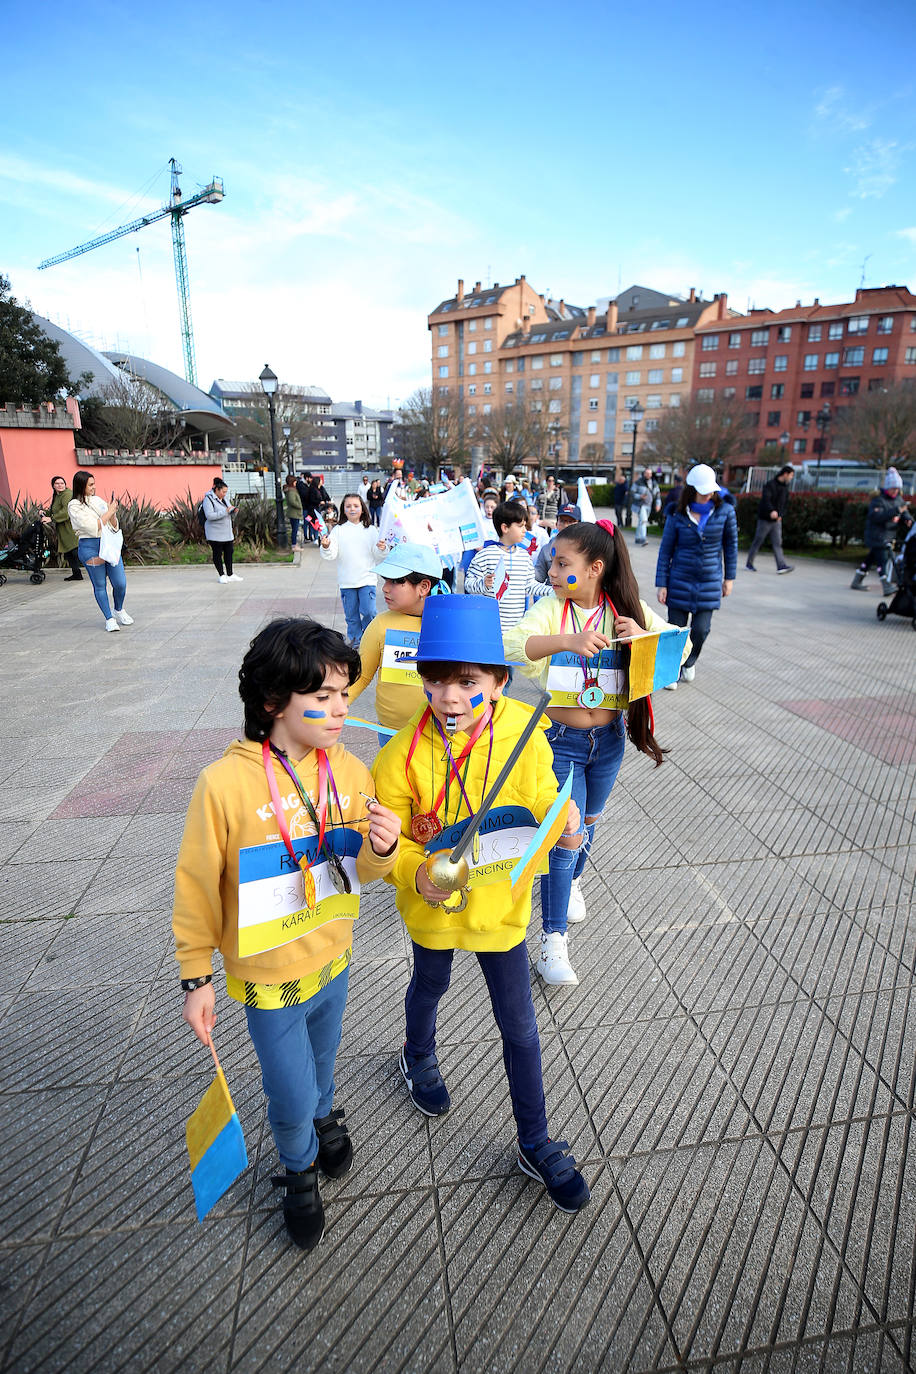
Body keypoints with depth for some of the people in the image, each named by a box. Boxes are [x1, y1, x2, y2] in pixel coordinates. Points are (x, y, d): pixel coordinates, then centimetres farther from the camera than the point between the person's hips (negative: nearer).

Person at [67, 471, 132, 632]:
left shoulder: (98, 500, 13)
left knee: (120, 583, 0)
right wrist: (109, 512, -7)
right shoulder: (74, 506, -4)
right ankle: (109, 619, 12)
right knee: (100, 585, 2)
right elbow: (93, 528, -14)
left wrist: (113, 514, -6)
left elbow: (114, 527, 14)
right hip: (90, 547, -5)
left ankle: (119, 610, 26)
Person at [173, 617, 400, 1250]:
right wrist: (197, 979, -6)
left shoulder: (351, 771, -13)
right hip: (268, 977, -3)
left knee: (321, 1062, 28)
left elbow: (359, 871, -2)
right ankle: (300, 1169, 48)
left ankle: (324, 1116, 61)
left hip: (333, 959, 4)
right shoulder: (225, 784, -26)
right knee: (290, 1097, 14)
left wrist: (382, 848, -24)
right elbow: (197, 889, -13)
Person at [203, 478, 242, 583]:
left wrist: (233, 511, -2)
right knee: (217, 554, 2)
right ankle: (221, 575, 11)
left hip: (227, 533, 7)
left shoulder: (225, 498, 13)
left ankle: (230, 575, 17)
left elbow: (229, 514, 22)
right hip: (215, 534, -7)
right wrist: (225, 512, -26)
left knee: (229, 553, 9)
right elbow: (209, 516, -23)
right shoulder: (208, 499, -12)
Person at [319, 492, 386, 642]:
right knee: (351, 615, 9)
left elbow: (377, 555, 4)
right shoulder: (338, 530, 2)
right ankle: (355, 639, 26)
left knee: (368, 612, -9)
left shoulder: (370, 529, 4)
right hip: (346, 581, 1)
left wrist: (382, 549, -17)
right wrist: (325, 547, -25)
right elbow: (331, 556, -5)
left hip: (367, 579, -1)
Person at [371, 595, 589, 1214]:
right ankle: (419, 1059, 65)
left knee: (520, 1027, 14)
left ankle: (536, 1143, 39)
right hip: (433, 906, 0)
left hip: (501, 904, 0)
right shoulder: (402, 754, -23)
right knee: (429, 988, 30)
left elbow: (542, 804, -8)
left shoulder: (523, 737, -20)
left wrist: (559, 815, -30)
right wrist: (416, 874, -30)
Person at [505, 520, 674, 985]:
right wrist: (567, 640, -47)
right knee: (568, 835, -5)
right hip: (561, 738, -3)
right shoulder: (551, 608, -14)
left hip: (608, 737, 3)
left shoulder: (627, 609, -6)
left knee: (588, 821, 23)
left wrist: (643, 636, -26)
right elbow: (511, 644, -31)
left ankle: (573, 882, 53)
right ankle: (553, 939, 10)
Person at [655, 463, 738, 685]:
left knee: (701, 629, -1)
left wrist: (729, 578, 9)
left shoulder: (725, 511, -4)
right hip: (680, 581, -1)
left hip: (710, 583, 1)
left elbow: (731, 545, 7)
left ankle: (689, 662, 31)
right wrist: (661, 584, -4)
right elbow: (665, 550, -1)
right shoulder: (678, 515, -6)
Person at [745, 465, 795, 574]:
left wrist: (780, 514, 3)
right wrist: (772, 511, -43)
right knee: (758, 542, 2)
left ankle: (781, 565, -9)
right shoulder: (770, 484, -12)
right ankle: (749, 564, 15)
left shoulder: (785, 487, 11)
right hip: (765, 519, -6)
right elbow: (766, 499, -27)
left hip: (776, 520, 6)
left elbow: (784, 503, 20)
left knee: (777, 543, -2)